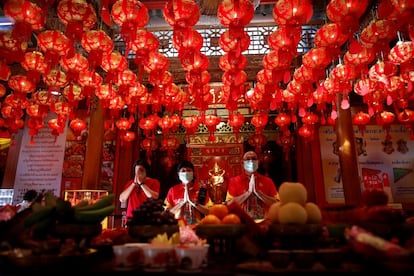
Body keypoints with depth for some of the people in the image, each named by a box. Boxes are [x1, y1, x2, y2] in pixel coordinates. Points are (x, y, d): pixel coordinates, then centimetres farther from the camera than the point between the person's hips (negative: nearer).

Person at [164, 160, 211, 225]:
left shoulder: (201, 189, 2)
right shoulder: (173, 190, 4)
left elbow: (207, 211, -2)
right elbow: (167, 211, 2)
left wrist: (192, 202, -12)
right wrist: (183, 202, -8)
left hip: (197, 225, 0)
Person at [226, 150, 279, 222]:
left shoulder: (268, 181, 8)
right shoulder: (234, 181, 5)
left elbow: (276, 203, 0)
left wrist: (257, 192, -7)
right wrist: (248, 192, -9)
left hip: (263, 221, 2)